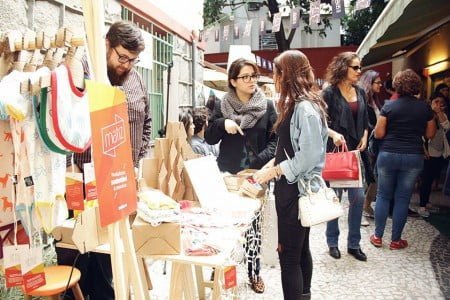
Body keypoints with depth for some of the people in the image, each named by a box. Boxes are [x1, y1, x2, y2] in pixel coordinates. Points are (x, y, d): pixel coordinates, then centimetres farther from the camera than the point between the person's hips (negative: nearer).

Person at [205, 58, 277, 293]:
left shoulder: (268, 106, 3)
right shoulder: (222, 106, 6)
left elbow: (275, 140, 0)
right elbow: (209, 139, 5)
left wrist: (259, 162, -15)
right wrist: (222, 123, -14)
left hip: (256, 174, -1)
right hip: (227, 174, 1)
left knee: (254, 223, 2)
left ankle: (254, 272, 18)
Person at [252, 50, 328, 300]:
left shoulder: (305, 108, -18)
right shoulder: (295, 105, 11)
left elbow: (309, 155, -23)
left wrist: (275, 171, -16)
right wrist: (270, 165, 2)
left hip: (297, 189, -10)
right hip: (292, 187, 10)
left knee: (289, 254, 0)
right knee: (300, 249, 21)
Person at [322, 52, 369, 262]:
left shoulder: (360, 93, 10)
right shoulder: (329, 93, -7)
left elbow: (365, 120, 17)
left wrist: (365, 137, 1)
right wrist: (333, 134, -22)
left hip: (354, 152, 5)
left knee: (358, 197, 3)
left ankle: (354, 243, 19)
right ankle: (332, 242, 22)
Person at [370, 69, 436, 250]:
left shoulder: (389, 106, -5)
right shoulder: (425, 108, 1)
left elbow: (378, 134, -5)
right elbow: (430, 134, 7)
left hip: (388, 155, -1)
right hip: (413, 157, 1)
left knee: (383, 196, 11)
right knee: (403, 199, 8)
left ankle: (377, 237, 16)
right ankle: (396, 240, 16)